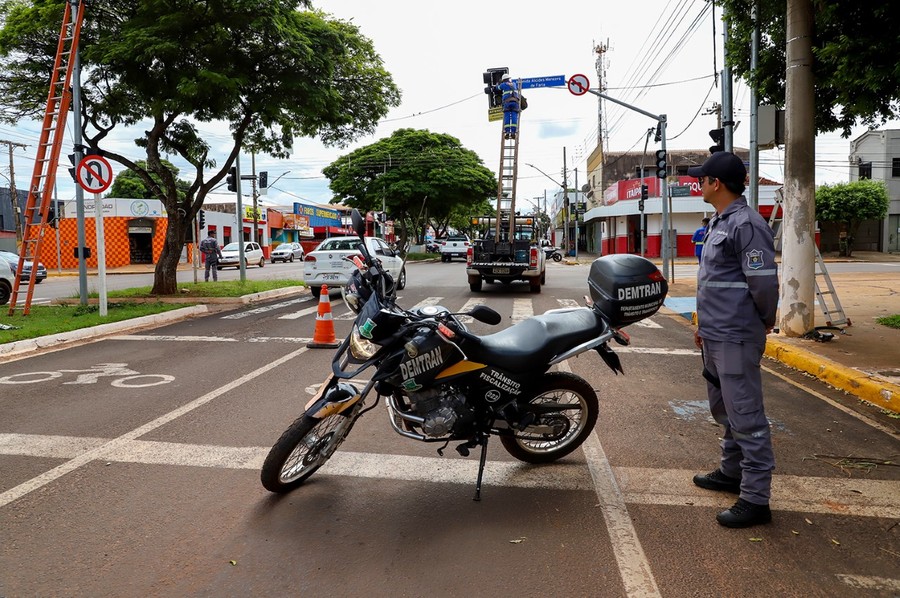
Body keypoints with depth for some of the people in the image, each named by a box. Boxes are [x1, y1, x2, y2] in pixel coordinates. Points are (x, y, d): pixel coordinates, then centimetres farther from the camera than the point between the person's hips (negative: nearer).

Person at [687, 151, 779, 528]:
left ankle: (755, 499, 5)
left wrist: (766, 322, -3)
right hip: (715, 338, 10)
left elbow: (764, 283, -19)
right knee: (724, 410, 21)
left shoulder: (746, 225, -17)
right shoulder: (719, 223, 15)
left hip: (736, 339, -10)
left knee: (746, 418, -4)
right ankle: (732, 472, 37)